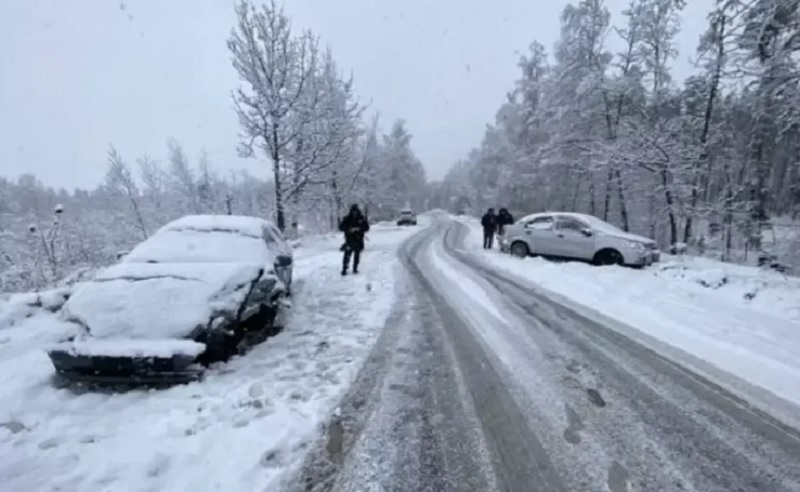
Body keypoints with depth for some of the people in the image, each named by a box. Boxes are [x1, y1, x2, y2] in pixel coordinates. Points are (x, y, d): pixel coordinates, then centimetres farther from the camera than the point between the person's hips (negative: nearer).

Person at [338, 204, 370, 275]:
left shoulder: (362, 218, 5)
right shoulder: (347, 218, 0)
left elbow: (366, 228, 1)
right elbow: (341, 227, -5)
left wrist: (359, 229, -17)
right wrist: (349, 229, -19)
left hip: (358, 240, 2)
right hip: (349, 240, -2)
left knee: (357, 255, 8)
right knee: (347, 255, -10)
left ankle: (355, 269, 20)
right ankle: (344, 270, -7)